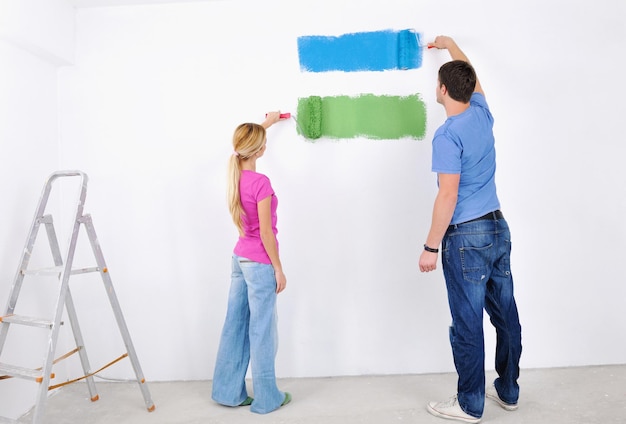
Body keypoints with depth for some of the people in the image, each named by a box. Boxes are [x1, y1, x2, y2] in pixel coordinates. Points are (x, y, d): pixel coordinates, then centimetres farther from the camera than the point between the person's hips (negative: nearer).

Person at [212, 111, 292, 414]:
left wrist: (266, 123, 36)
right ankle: (266, 399, 20)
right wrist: (279, 269, -11)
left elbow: (246, 141, 23)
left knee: (235, 326, 15)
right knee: (262, 331, 4)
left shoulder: (236, 175, 1)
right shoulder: (261, 183, -22)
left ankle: (228, 392, 28)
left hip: (239, 258, 8)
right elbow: (266, 233, -19)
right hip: (260, 264, -8)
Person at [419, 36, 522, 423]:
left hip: (466, 236, -8)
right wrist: (451, 45, 43)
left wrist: (431, 246, -13)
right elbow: (473, 78, 28)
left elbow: (448, 195, -20)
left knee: (468, 325, 3)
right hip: (499, 229, 8)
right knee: (506, 315, 16)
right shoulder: (482, 114, 7)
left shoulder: (448, 135, -16)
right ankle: (508, 391, 33)